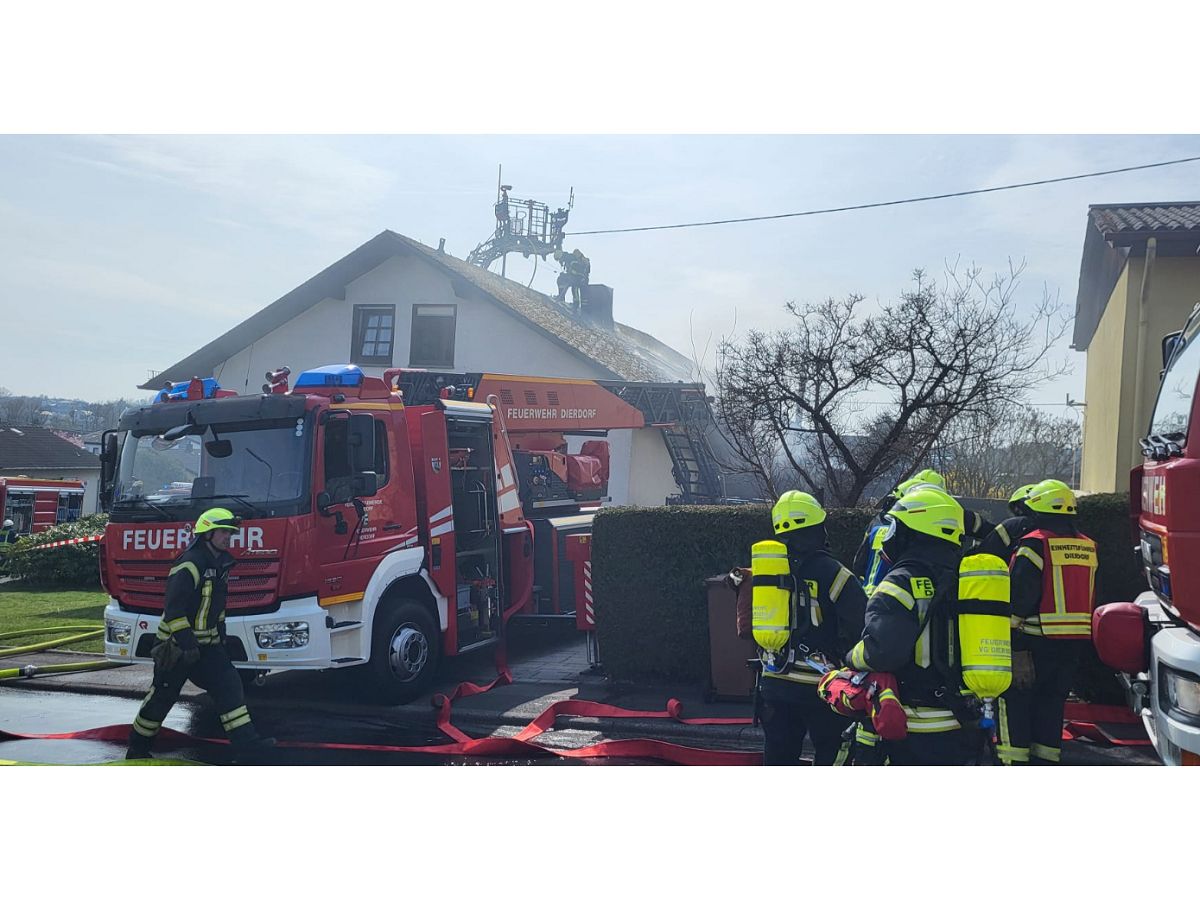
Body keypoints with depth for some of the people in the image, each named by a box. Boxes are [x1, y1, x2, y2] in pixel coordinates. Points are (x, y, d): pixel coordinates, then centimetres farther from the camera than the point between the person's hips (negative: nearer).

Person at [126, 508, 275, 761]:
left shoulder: (219, 564, 8)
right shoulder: (190, 564, -21)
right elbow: (173, 607, -25)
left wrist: (221, 634, 20)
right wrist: (186, 642, -28)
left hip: (207, 644, 8)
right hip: (177, 645, -8)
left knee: (229, 684, -5)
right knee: (163, 696, 3)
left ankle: (245, 741, -9)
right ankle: (137, 748, 21)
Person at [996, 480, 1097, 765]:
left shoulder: (1034, 545, -13)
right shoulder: (1088, 547, 10)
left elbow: (1019, 600, -18)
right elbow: (1090, 601, 16)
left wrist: (1017, 649, -17)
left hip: (1037, 642, -7)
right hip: (1073, 645, 7)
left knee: (1015, 701, 2)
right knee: (1051, 704, 15)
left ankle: (1015, 762, -1)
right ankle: (1045, 763, 18)